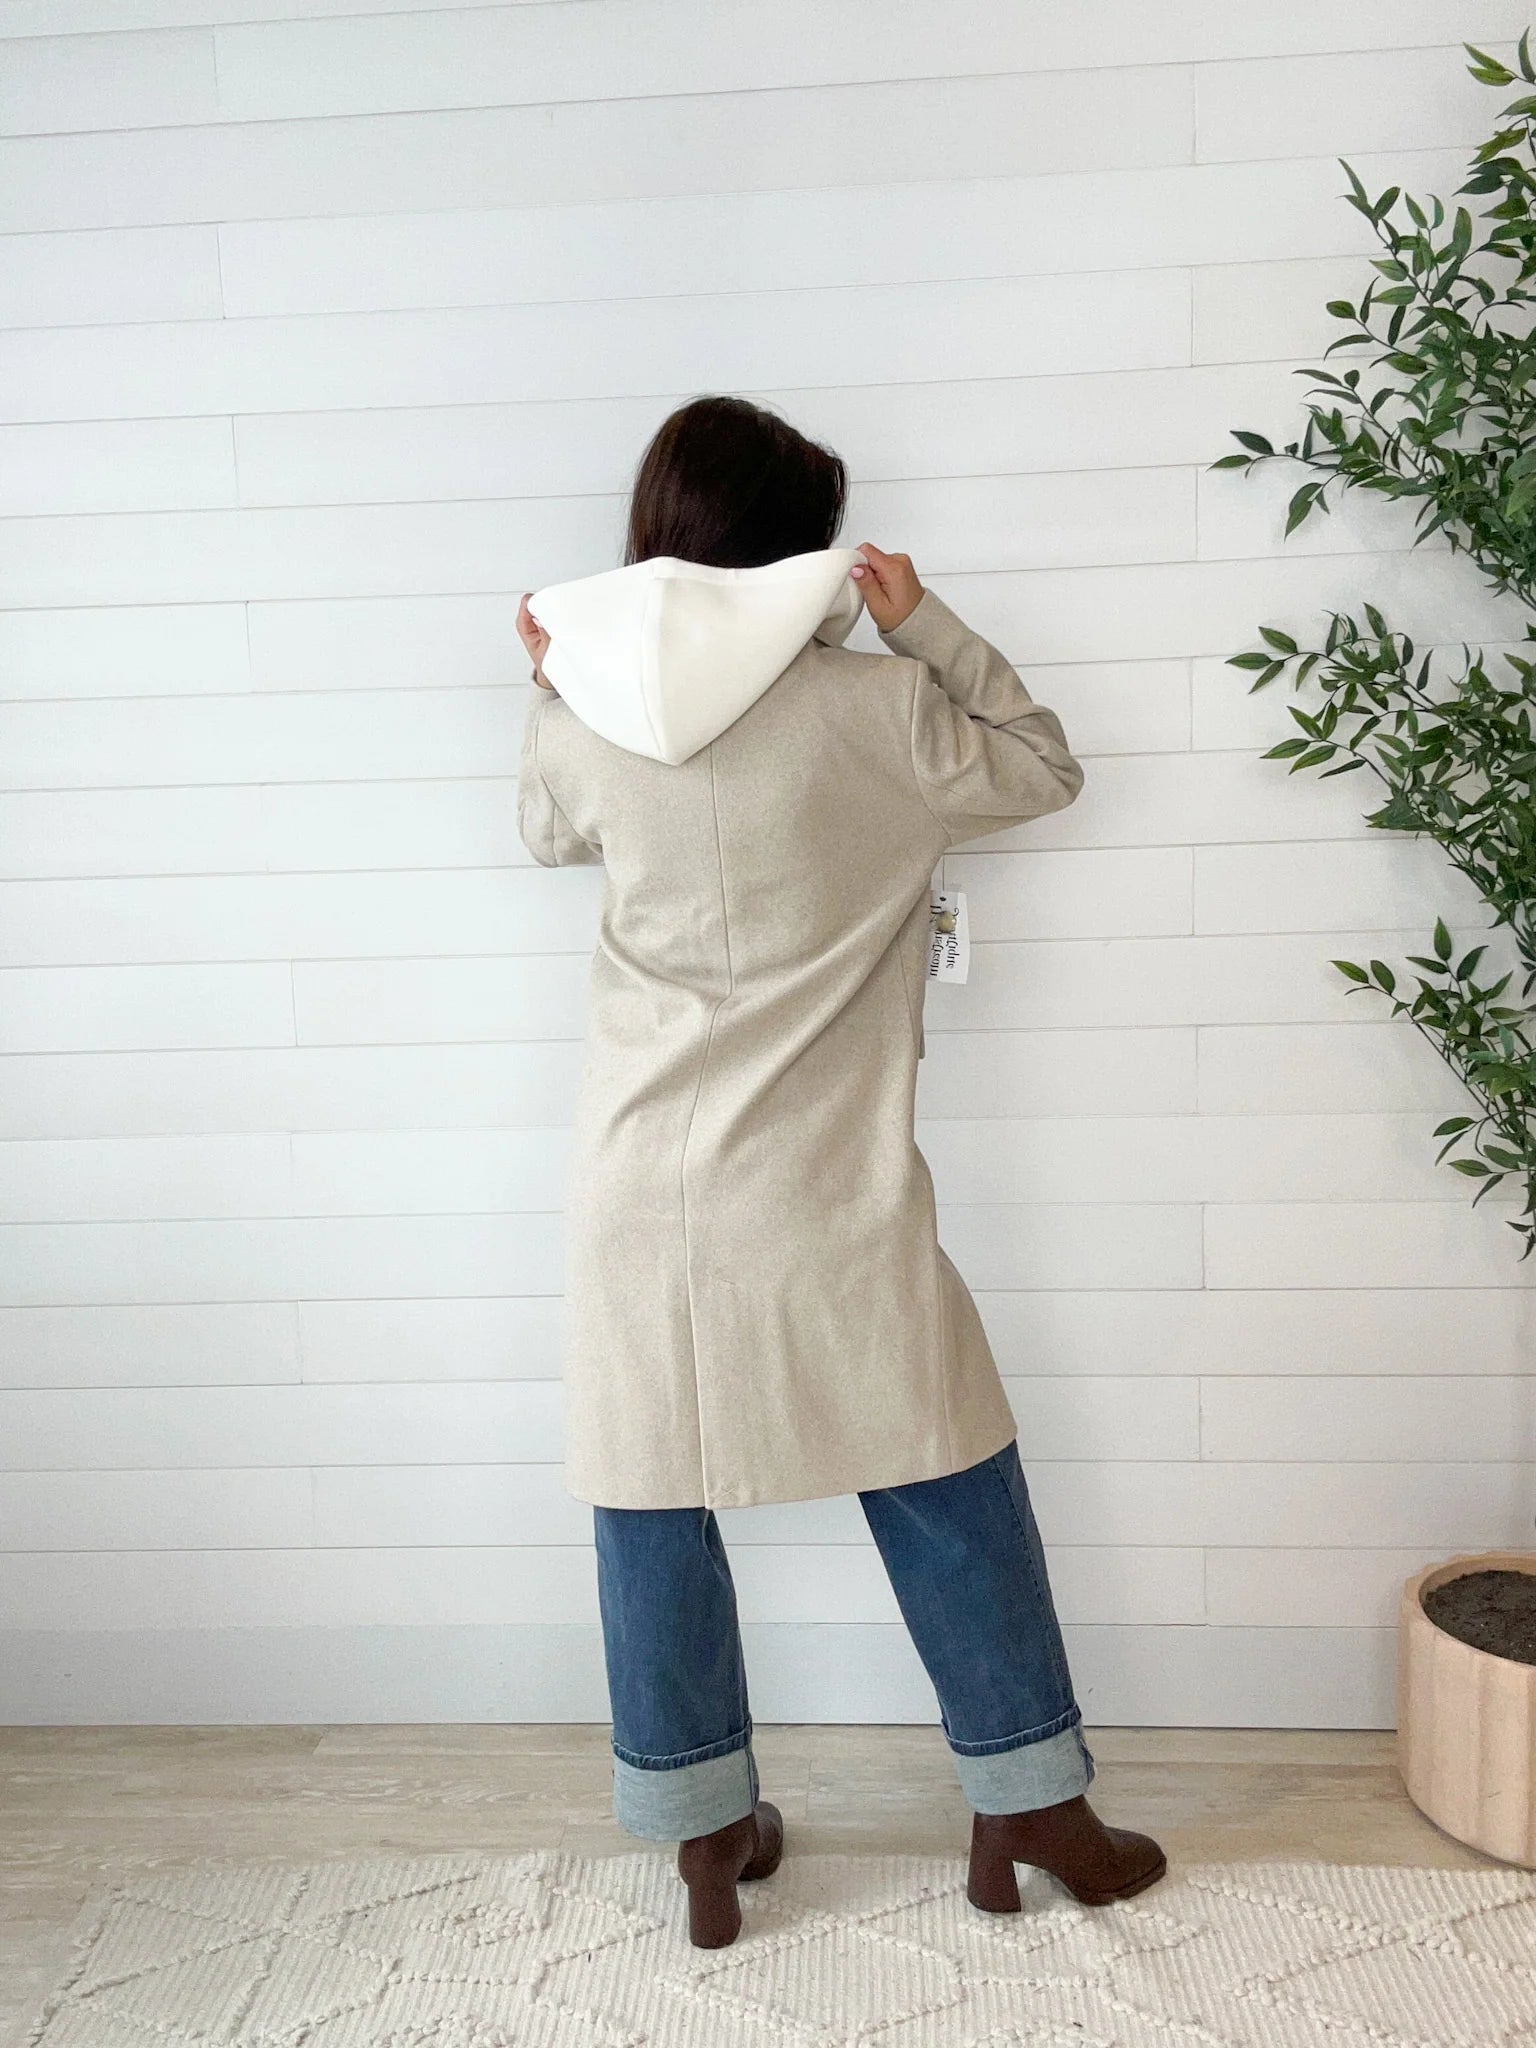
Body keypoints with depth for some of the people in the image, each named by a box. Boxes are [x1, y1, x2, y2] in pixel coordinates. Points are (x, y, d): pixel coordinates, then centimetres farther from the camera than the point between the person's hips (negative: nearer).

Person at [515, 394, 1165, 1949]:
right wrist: (925, 624, 3)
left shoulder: (586, 721, -1)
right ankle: (1028, 1807, 26)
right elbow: (1042, 770, 6)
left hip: (642, 1189, 3)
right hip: (822, 1194, -2)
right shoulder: (870, 707, -10)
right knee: (947, 1483, 13)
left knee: (651, 1500, 14)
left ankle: (705, 1840, 27)